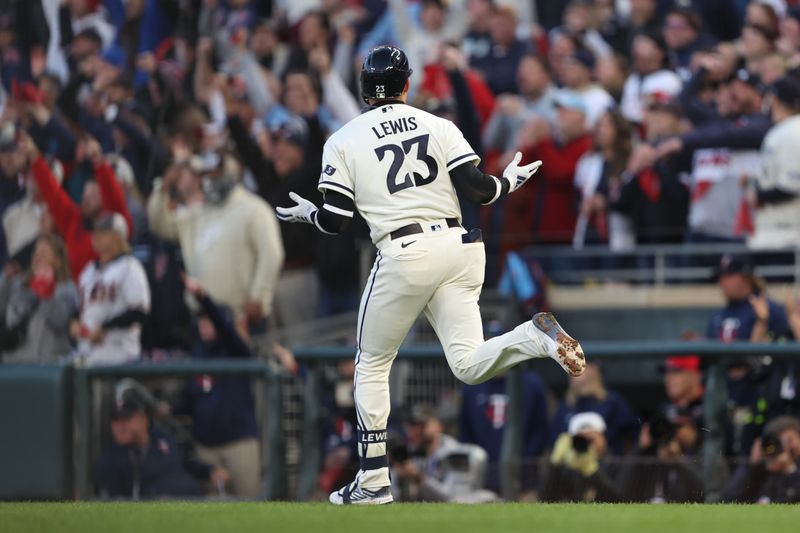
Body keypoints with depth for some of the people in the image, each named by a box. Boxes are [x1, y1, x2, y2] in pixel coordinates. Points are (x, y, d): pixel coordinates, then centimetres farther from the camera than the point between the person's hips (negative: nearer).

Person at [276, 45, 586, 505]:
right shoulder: (439, 126, 10)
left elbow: (335, 221, 0)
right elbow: (475, 188, -1)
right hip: (459, 247, 3)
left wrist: (307, 213, 23)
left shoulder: (342, 142, 4)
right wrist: (509, 182, 20)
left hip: (403, 256, -3)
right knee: (469, 365, 0)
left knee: (372, 366, 14)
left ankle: (374, 480, 12)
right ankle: (537, 336, -30)